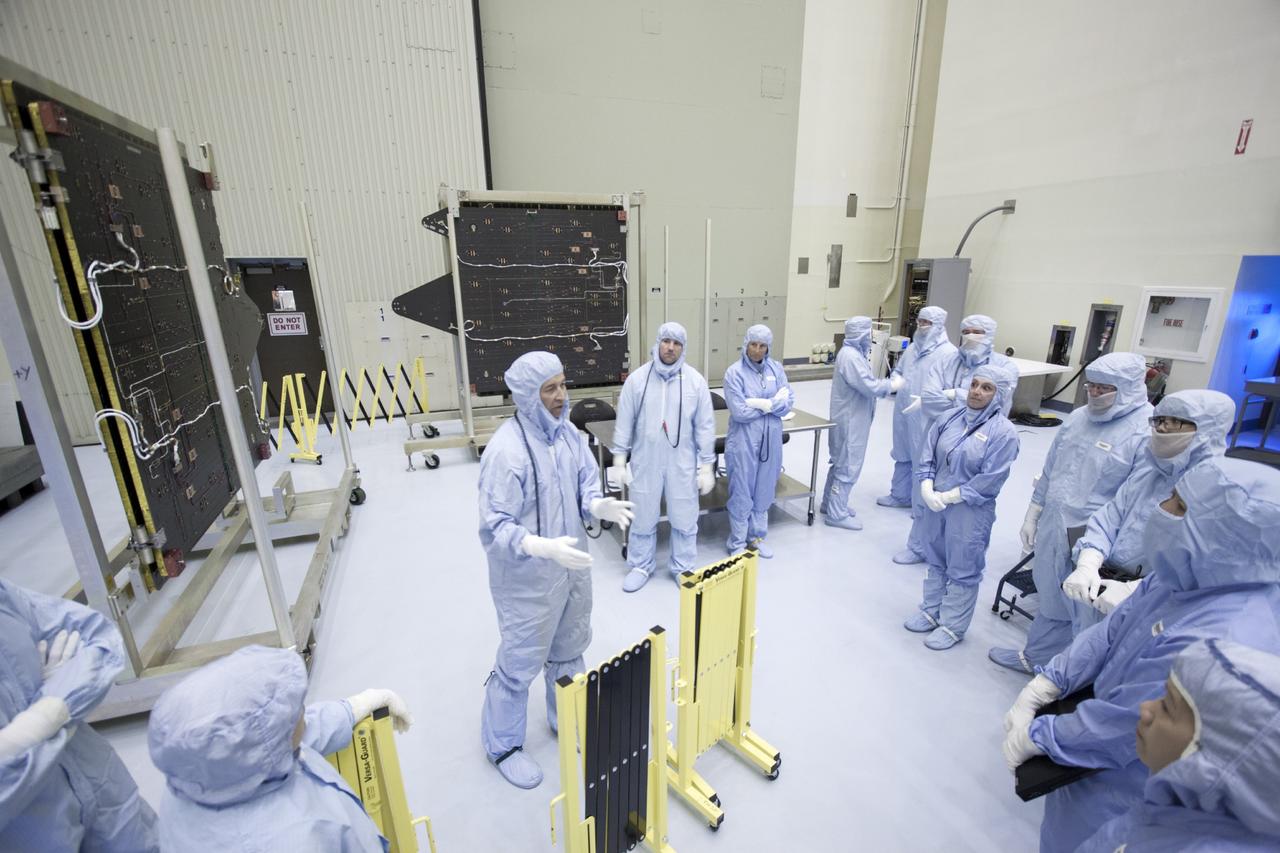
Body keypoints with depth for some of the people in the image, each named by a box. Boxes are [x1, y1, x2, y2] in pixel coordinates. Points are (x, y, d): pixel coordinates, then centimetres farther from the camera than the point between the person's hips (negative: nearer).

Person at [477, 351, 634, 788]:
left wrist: (601, 506, -19)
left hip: (571, 567, 7)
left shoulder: (568, 433, -5)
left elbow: (586, 487, 3)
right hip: (527, 578, -7)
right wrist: (544, 548, -38)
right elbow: (494, 527, -25)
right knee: (519, 662, 12)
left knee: (569, 650, 25)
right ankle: (503, 747, 39)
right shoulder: (506, 450, -26)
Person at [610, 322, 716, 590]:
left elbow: (705, 427, -1)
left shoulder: (695, 381, -4)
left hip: (682, 464, 0)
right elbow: (624, 423, 0)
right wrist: (619, 461, -1)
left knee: (684, 520, 12)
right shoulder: (637, 379, -4)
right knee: (643, 518, 13)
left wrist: (707, 467, -1)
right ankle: (641, 566, 34)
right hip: (645, 463, 0)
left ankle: (683, 568, 33)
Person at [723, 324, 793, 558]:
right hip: (743, 440, -5)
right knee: (742, 492, 6)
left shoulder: (776, 368, 3)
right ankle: (737, 543, 21)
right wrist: (773, 402, -11)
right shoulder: (735, 372, -12)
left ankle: (757, 536, 34)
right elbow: (739, 412, -19)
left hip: (771, 438, 5)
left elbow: (789, 401, -2)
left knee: (764, 490, 16)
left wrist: (762, 404, -18)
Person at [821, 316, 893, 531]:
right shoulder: (851, 356, -22)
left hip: (851, 419, 11)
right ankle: (836, 514, 8)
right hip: (850, 421, -11)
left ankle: (830, 504, 31)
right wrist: (891, 384, -10)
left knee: (841, 463, 19)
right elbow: (869, 387, -25)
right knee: (848, 467, -2)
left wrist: (884, 384, 0)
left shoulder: (852, 353, 11)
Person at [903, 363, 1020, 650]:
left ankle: (952, 626, 27)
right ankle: (931, 611, 39)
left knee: (962, 570, 9)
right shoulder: (950, 418, 0)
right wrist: (927, 489, -11)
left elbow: (990, 479, -18)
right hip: (936, 504, 5)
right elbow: (927, 457, 3)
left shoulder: (1004, 432, -13)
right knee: (936, 560, 20)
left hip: (971, 511, -5)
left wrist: (948, 497, -17)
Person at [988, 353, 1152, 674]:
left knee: (1064, 606, 11)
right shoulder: (1077, 417, 5)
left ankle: (1038, 659, 30)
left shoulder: (1146, 433, -16)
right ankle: (1037, 657, 38)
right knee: (1051, 596, 21)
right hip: (1051, 526, 6)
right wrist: (1032, 517, 15)